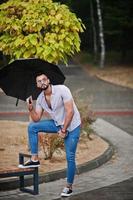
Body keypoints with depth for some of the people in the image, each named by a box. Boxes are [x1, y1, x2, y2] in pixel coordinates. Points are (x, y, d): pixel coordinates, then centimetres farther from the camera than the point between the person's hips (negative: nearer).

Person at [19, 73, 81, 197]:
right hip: (57, 124, 6)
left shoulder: (62, 90, -20)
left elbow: (70, 111, -23)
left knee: (70, 157, -6)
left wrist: (63, 130, -21)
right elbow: (36, 119, 3)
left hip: (72, 126, -6)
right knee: (32, 127, -6)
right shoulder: (40, 98, 0)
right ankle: (34, 160, 0)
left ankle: (69, 187, 8)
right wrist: (31, 108, -16)